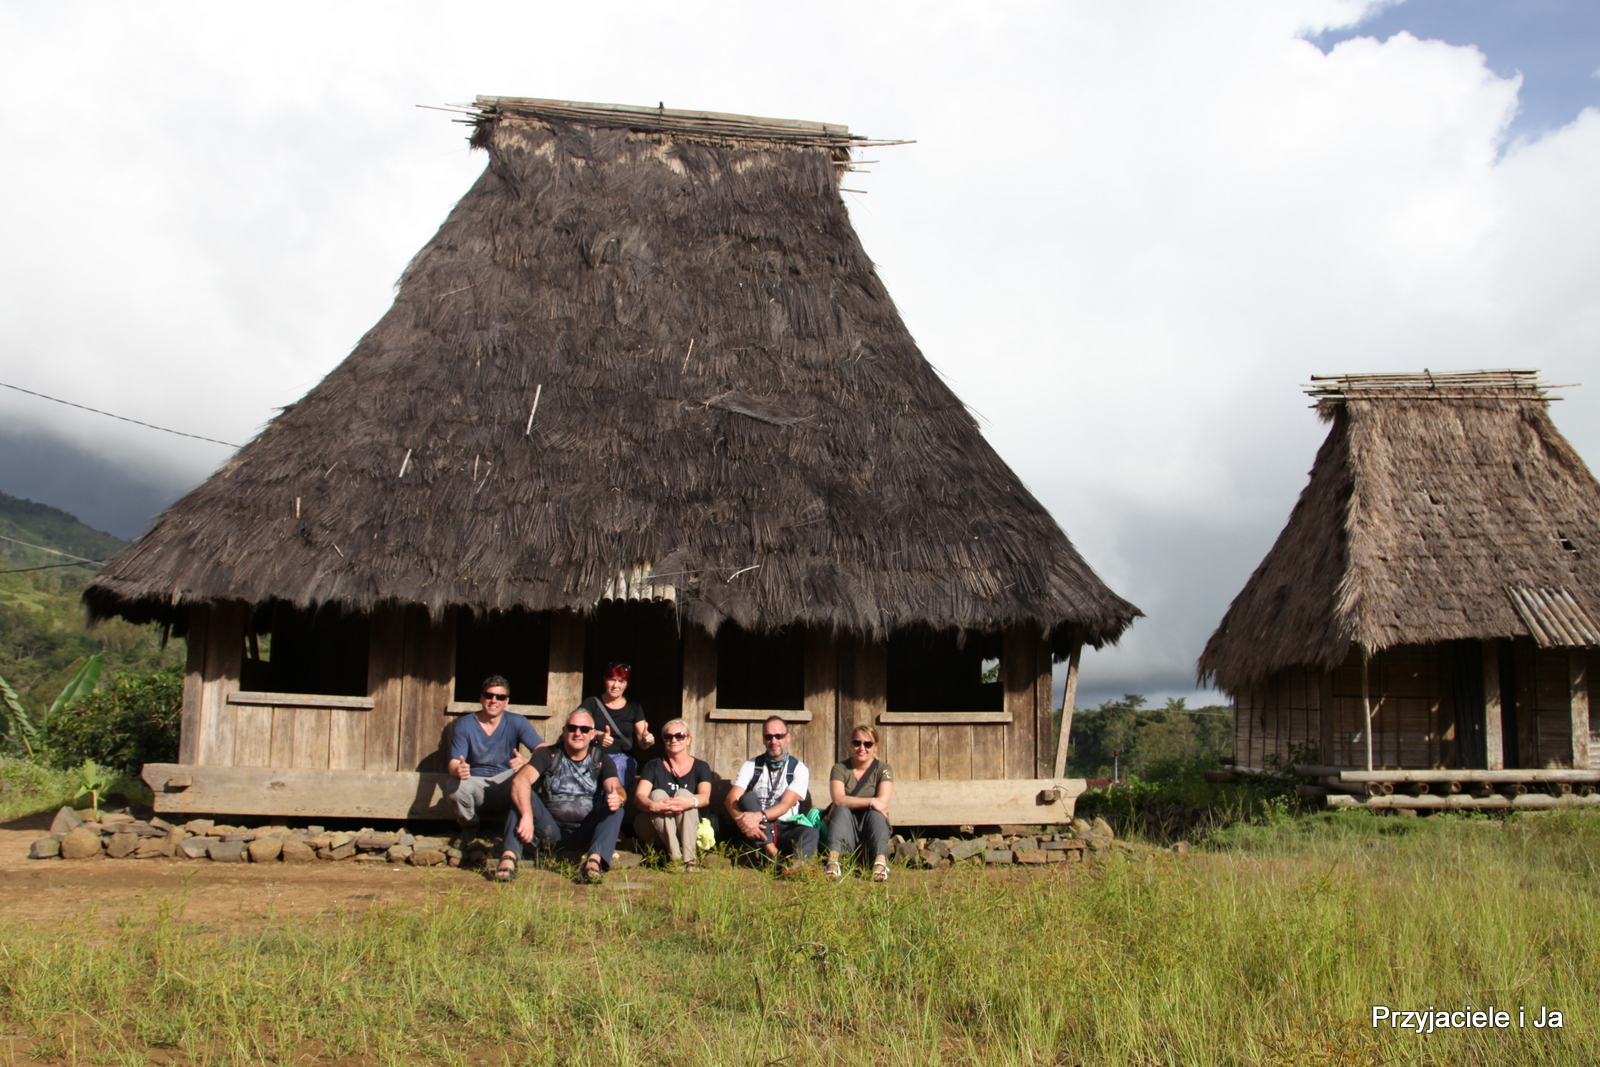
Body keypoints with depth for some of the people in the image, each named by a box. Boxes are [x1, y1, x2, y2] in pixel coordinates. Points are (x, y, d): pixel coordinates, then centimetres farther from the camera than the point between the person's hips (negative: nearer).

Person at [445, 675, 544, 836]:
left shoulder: (516, 722, -5)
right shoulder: (464, 725, -3)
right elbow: (453, 763, -11)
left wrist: (527, 761, -39)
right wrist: (457, 770, -38)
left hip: (505, 783, -1)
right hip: (476, 784, 1)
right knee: (453, 784, -33)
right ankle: (469, 827, 0)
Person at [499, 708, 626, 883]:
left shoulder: (601, 761, 7)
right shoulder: (548, 755, 1)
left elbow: (616, 787, -13)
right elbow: (519, 780, -18)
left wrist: (618, 797, -40)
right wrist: (527, 816, -37)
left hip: (585, 834, 1)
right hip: (550, 831, 0)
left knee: (615, 806, -24)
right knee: (522, 795, -21)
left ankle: (594, 861, -44)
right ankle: (509, 857, -38)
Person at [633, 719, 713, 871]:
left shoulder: (700, 767, 6)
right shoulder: (654, 767, 7)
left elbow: (705, 797, -14)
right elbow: (639, 795, -11)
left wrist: (691, 802, -39)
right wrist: (652, 805, -36)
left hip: (687, 830, 0)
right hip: (653, 832, 0)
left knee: (683, 793, -27)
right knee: (658, 794, -26)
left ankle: (689, 857, -43)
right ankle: (675, 856, -41)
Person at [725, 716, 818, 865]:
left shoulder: (799, 769, 2)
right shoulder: (751, 766, 6)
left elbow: (785, 805, -11)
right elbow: (732, 799, -8)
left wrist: (759, 816, -30)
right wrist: (743, 821, -30)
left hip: (785, 829, -1)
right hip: (759, 831, 1)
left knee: (809, 833, -30)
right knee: (747, 798, -26)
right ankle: (772, 853, -37)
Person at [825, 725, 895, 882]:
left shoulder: (883, 769, 3)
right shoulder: (840, 768, 2)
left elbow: (882, 801, -15)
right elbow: (838, 800, -17)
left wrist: (851, 802, -13)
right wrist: (870, 802, -23)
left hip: (873, 828, 0)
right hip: (846, 831, 0)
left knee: (876, 813, -28)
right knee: (841, 810, -28)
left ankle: (880, 862, -52)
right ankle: (832, 862, -49)